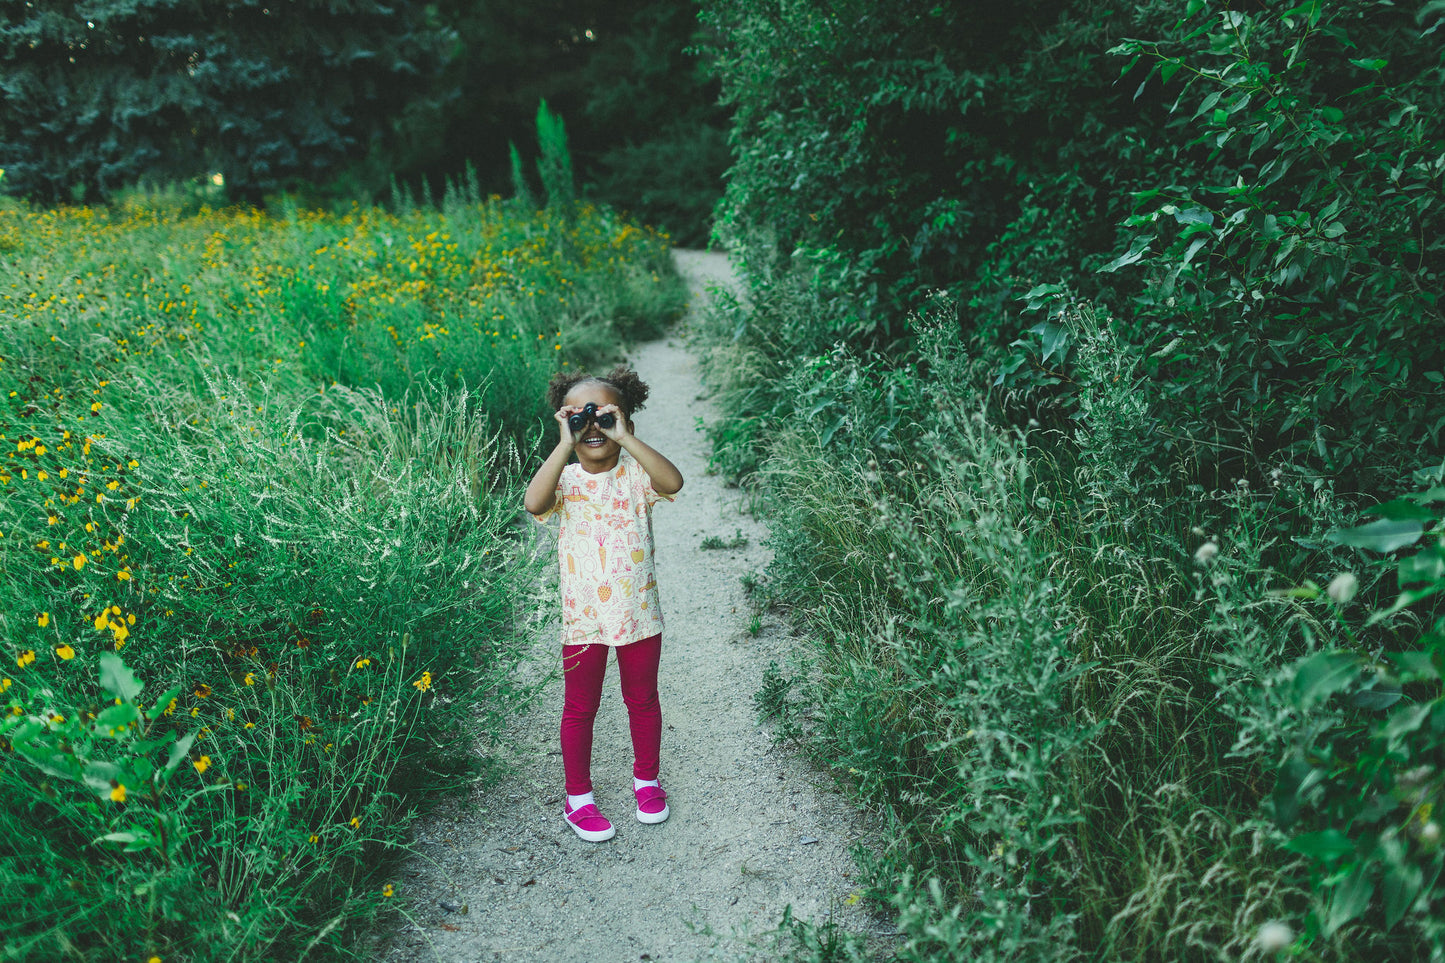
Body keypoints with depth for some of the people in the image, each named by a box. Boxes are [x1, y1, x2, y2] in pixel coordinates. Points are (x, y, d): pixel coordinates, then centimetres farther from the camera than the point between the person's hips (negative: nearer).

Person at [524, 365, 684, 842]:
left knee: (643, 699, 19)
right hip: (583, 618, -1)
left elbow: (673, 482, -29)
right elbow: (534, 503, -30)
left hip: (639, 613, 1)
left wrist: (625, 438, -31)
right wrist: (565, 444, -30)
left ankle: (646, 780, 41)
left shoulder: (634, 473, -7)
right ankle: (578, 798, 31)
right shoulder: (566, 479, -8)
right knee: (580, 708, 13)